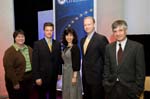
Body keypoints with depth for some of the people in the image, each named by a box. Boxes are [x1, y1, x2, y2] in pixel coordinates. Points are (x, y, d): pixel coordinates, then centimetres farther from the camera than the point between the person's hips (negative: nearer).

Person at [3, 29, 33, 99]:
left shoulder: (29, 49, 8)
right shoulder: (10, 51, -11)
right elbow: (9, 68, -15)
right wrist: (15, 83, -17)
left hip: (29, 80, 6)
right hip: (17, 81, -5)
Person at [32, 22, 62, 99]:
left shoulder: (57, 44, 5)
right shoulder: (37, 44, -7)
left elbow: (59, 59, 9)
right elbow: (35, 62, -10)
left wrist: (59, 73, 6)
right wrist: (37, 77, -14)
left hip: (54, 76, 4)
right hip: (42, 76, -3)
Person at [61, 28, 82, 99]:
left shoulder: (75, 47, -12)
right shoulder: (65, 48, 10)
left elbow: (77, 63, -17)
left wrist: (74, 76, -20)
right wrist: (62, 73, 15)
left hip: (72, 73, -8)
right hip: (65, 73, 8)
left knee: (73, 92, 1)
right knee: (66, 93, 14)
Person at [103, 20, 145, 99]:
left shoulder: (137, 47, -6)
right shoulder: (109, 47, 5)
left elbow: (140, 71, -6)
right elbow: (106, 68, 9)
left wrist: (138, 90, -9)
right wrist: (106, 85, 3)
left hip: (129, 89, -3)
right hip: (112, 89, 3)